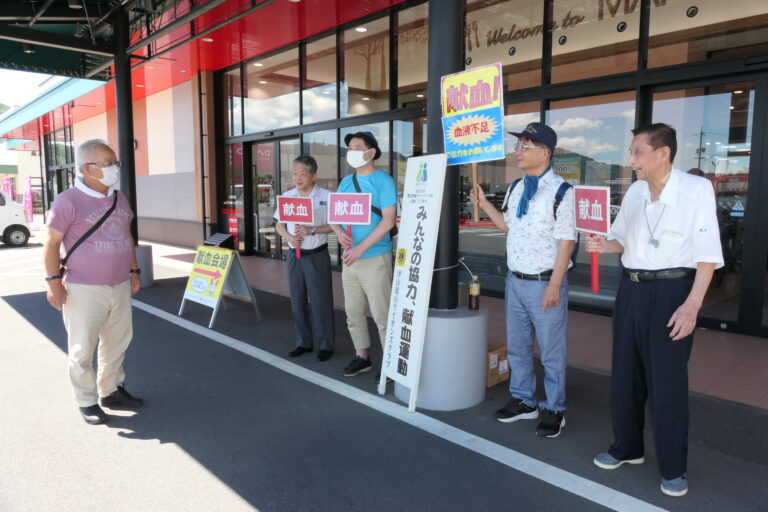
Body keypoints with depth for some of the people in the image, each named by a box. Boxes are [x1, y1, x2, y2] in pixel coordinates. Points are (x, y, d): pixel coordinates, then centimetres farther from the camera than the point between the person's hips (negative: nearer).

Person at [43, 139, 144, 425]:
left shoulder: (119, 199, 9)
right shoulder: (69, 201, -11)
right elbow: (52, 243, -9)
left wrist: (134, 271, 16)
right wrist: (54, 280, -12)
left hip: (120, 287, 7)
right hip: (84, 290, -6)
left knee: (118, 342, 15)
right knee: (83, 349, 4)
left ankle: (111, 391, 30)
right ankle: (87, 402, 18)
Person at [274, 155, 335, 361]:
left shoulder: (326, 197, -7)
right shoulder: (287, 196, 6)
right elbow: (279, 225, 10)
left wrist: (312, 230, -21)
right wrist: (289, 237, -10)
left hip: (317, 256, -4)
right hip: (294, 256, 5)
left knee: (320, 301, 0)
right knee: (297, 300, 11)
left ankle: (326, 344, 13)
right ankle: (303, 342, 25)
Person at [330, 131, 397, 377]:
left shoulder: (383, 181, -8)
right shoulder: (346, 182, 11)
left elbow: (388, 221, -16)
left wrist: (361, 248, -21)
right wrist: (339, 231, -8)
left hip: (375, 259, -7)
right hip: (350, 259, 7)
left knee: (382, 315, -2)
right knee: (353, 313, 14)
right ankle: (362, 357, 28)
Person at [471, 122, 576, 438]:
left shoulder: (561, 192, -13)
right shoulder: (515, 190, 9)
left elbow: (566, 242, -15)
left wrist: (554, 285, -18)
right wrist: (483, 204, 9)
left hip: (545, 283, -7)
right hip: (514, 280, 7)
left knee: (551, 352, 7)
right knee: (516, 346, 18)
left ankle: (553, 410, 26)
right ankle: (523, 401, 36)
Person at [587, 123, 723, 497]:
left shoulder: (696, 189, -12)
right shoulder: (635, 191, 5)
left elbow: (707, 253, -12)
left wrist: (692, 305, -18)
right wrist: (607, 245, -8)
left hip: (671, 290, -6)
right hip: (631, 289, 6)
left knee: (667, 381, 3)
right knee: (624, 374, 14)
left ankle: (673, 468, 22)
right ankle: (627, 447, 33)